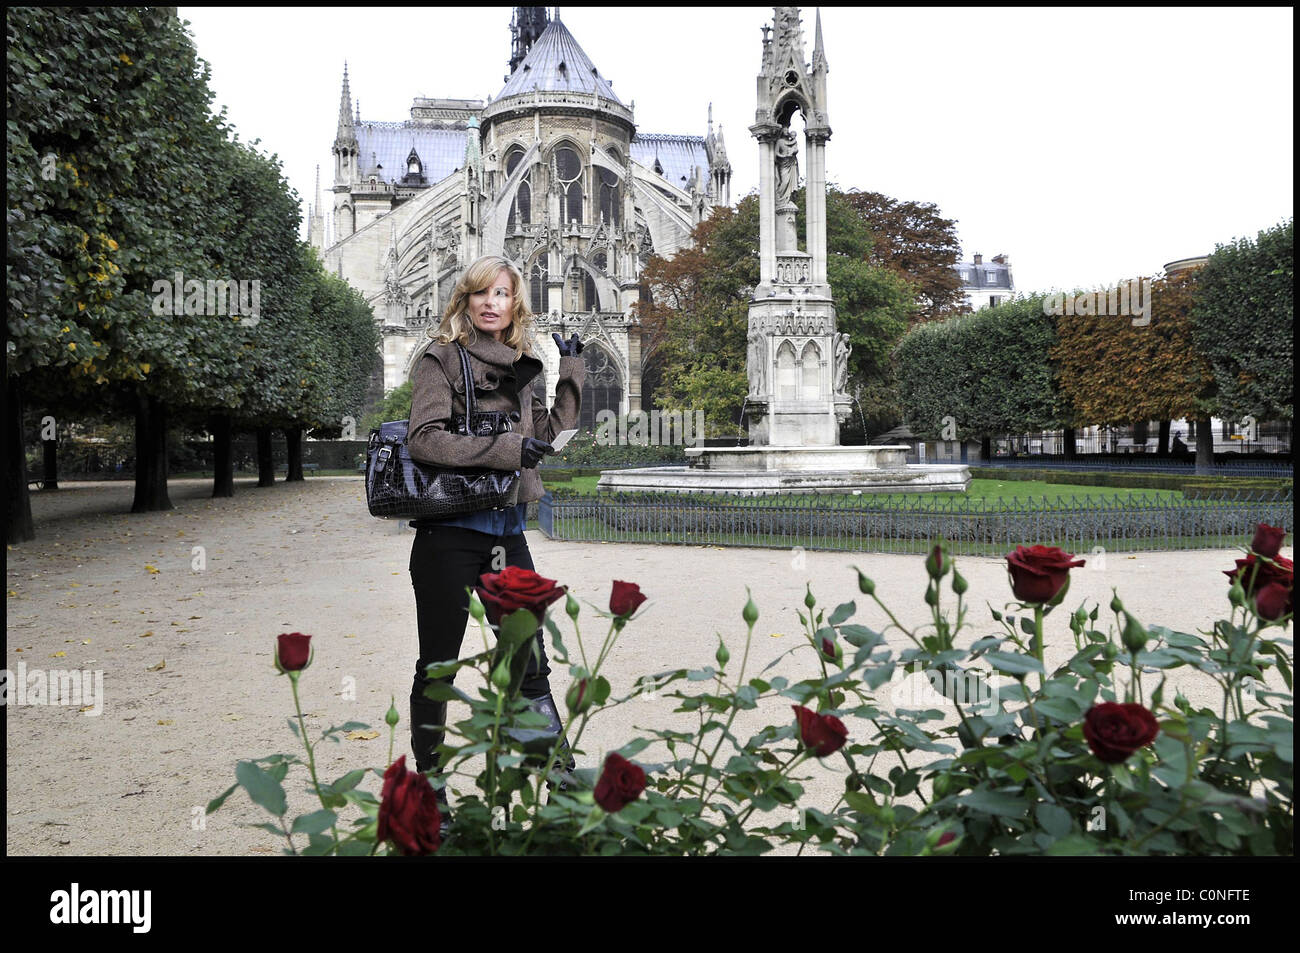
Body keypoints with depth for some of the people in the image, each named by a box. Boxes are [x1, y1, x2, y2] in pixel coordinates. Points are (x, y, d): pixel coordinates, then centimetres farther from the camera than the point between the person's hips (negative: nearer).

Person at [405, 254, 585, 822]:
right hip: (449, 532, -5)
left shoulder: (524, 367, 13)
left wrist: (572, 372, 14)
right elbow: (423, 439, -15)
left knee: (529, 662, 9)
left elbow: (550, 433, 19)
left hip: (507, 530, 5)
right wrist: (504, 449, -19)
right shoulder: (444, 357, -4)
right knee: (437, 666, 7)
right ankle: (428, 783, 23)